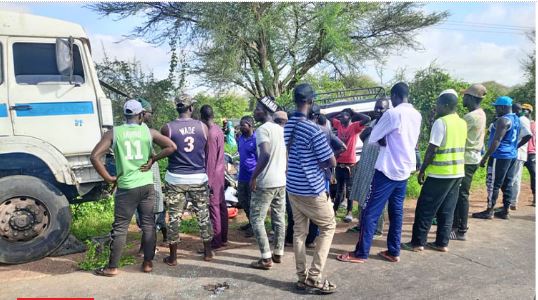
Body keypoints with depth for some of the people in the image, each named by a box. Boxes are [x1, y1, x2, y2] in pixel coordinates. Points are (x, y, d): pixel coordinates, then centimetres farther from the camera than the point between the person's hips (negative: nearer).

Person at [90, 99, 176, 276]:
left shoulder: (114, 133, -2)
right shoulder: (148, 131, 1)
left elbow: (95, 157, -9)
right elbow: (172, 147, -3)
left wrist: (108, 178, -2)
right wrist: (153, 159, 3)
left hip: (126, 187, -1)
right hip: (147, 185, 2)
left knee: (120, 228, 8)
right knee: (148, 225, 12)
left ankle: (112, 267, 17)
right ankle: (148, 263, 18)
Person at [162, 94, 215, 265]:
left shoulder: (167, 128, -7)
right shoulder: (202, 126, -2)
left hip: (175, 179, -1)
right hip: (199, 178, 1)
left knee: (174, 218, 8)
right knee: (203, 215, 13)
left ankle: (173, 257, 16)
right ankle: (208, 252, 24)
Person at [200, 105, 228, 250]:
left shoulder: (210, 133, -17)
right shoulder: (219, 130, 10)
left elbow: (210, 159, -19)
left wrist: (208, 180, -17)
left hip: (213, 175, -9)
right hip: (220, 173, 9)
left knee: (214, 207, -3)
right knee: (221, 205, 11)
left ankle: (216, 241, 4)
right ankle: (223, 238, 20)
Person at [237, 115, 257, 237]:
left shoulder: (256, 139, -16)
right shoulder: (240, 138, 8)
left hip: (253, 177, -8)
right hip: (242, 176, 8)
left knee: (252, 203, 3)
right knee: (242, 201, 17)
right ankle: (250, 222, 34)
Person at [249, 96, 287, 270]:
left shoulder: (262, 130, -14)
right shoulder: (281, 129, 11)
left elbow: (265, 155, -27)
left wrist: (253, 177, -20)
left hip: (266, 182, -8)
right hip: (282, 181, 8)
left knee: (256, 219, 1)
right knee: (279, 219, 13)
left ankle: (266, 258, 1)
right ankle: (278, 253, 22)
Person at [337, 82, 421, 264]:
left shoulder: (392, 113, -14)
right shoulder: (417, 116, 8)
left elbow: (372, 138, -9)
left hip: (387, 170, -7)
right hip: (405, 170, 8)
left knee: (371, 212, -2)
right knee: (397, 212, 13)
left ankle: (361, 253, 3)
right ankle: (394, 252, 19)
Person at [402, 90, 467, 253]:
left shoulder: (441, 122, -15)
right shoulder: (462, 123, 11)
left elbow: (432, 149, -17)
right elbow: (458, 147, 17)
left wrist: (422, 170, -9)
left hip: (440, 173, -8)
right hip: (457, 172, 8)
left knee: (425, 209, 1)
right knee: (447, 210, 13)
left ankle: (418, 242, 6)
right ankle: (442, 243, 18)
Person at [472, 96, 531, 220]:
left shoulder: (503, 120, -16)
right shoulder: (516, 119, 14)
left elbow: (496, 141, -22)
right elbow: (527, 136, 21)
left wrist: (485, 157, -21)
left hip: (500, 156, -10)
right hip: (512, 155, 10)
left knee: (493, 184, -4)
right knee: (507, 184, 11)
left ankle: (489, 211, 1)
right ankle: (506, 211, 16)